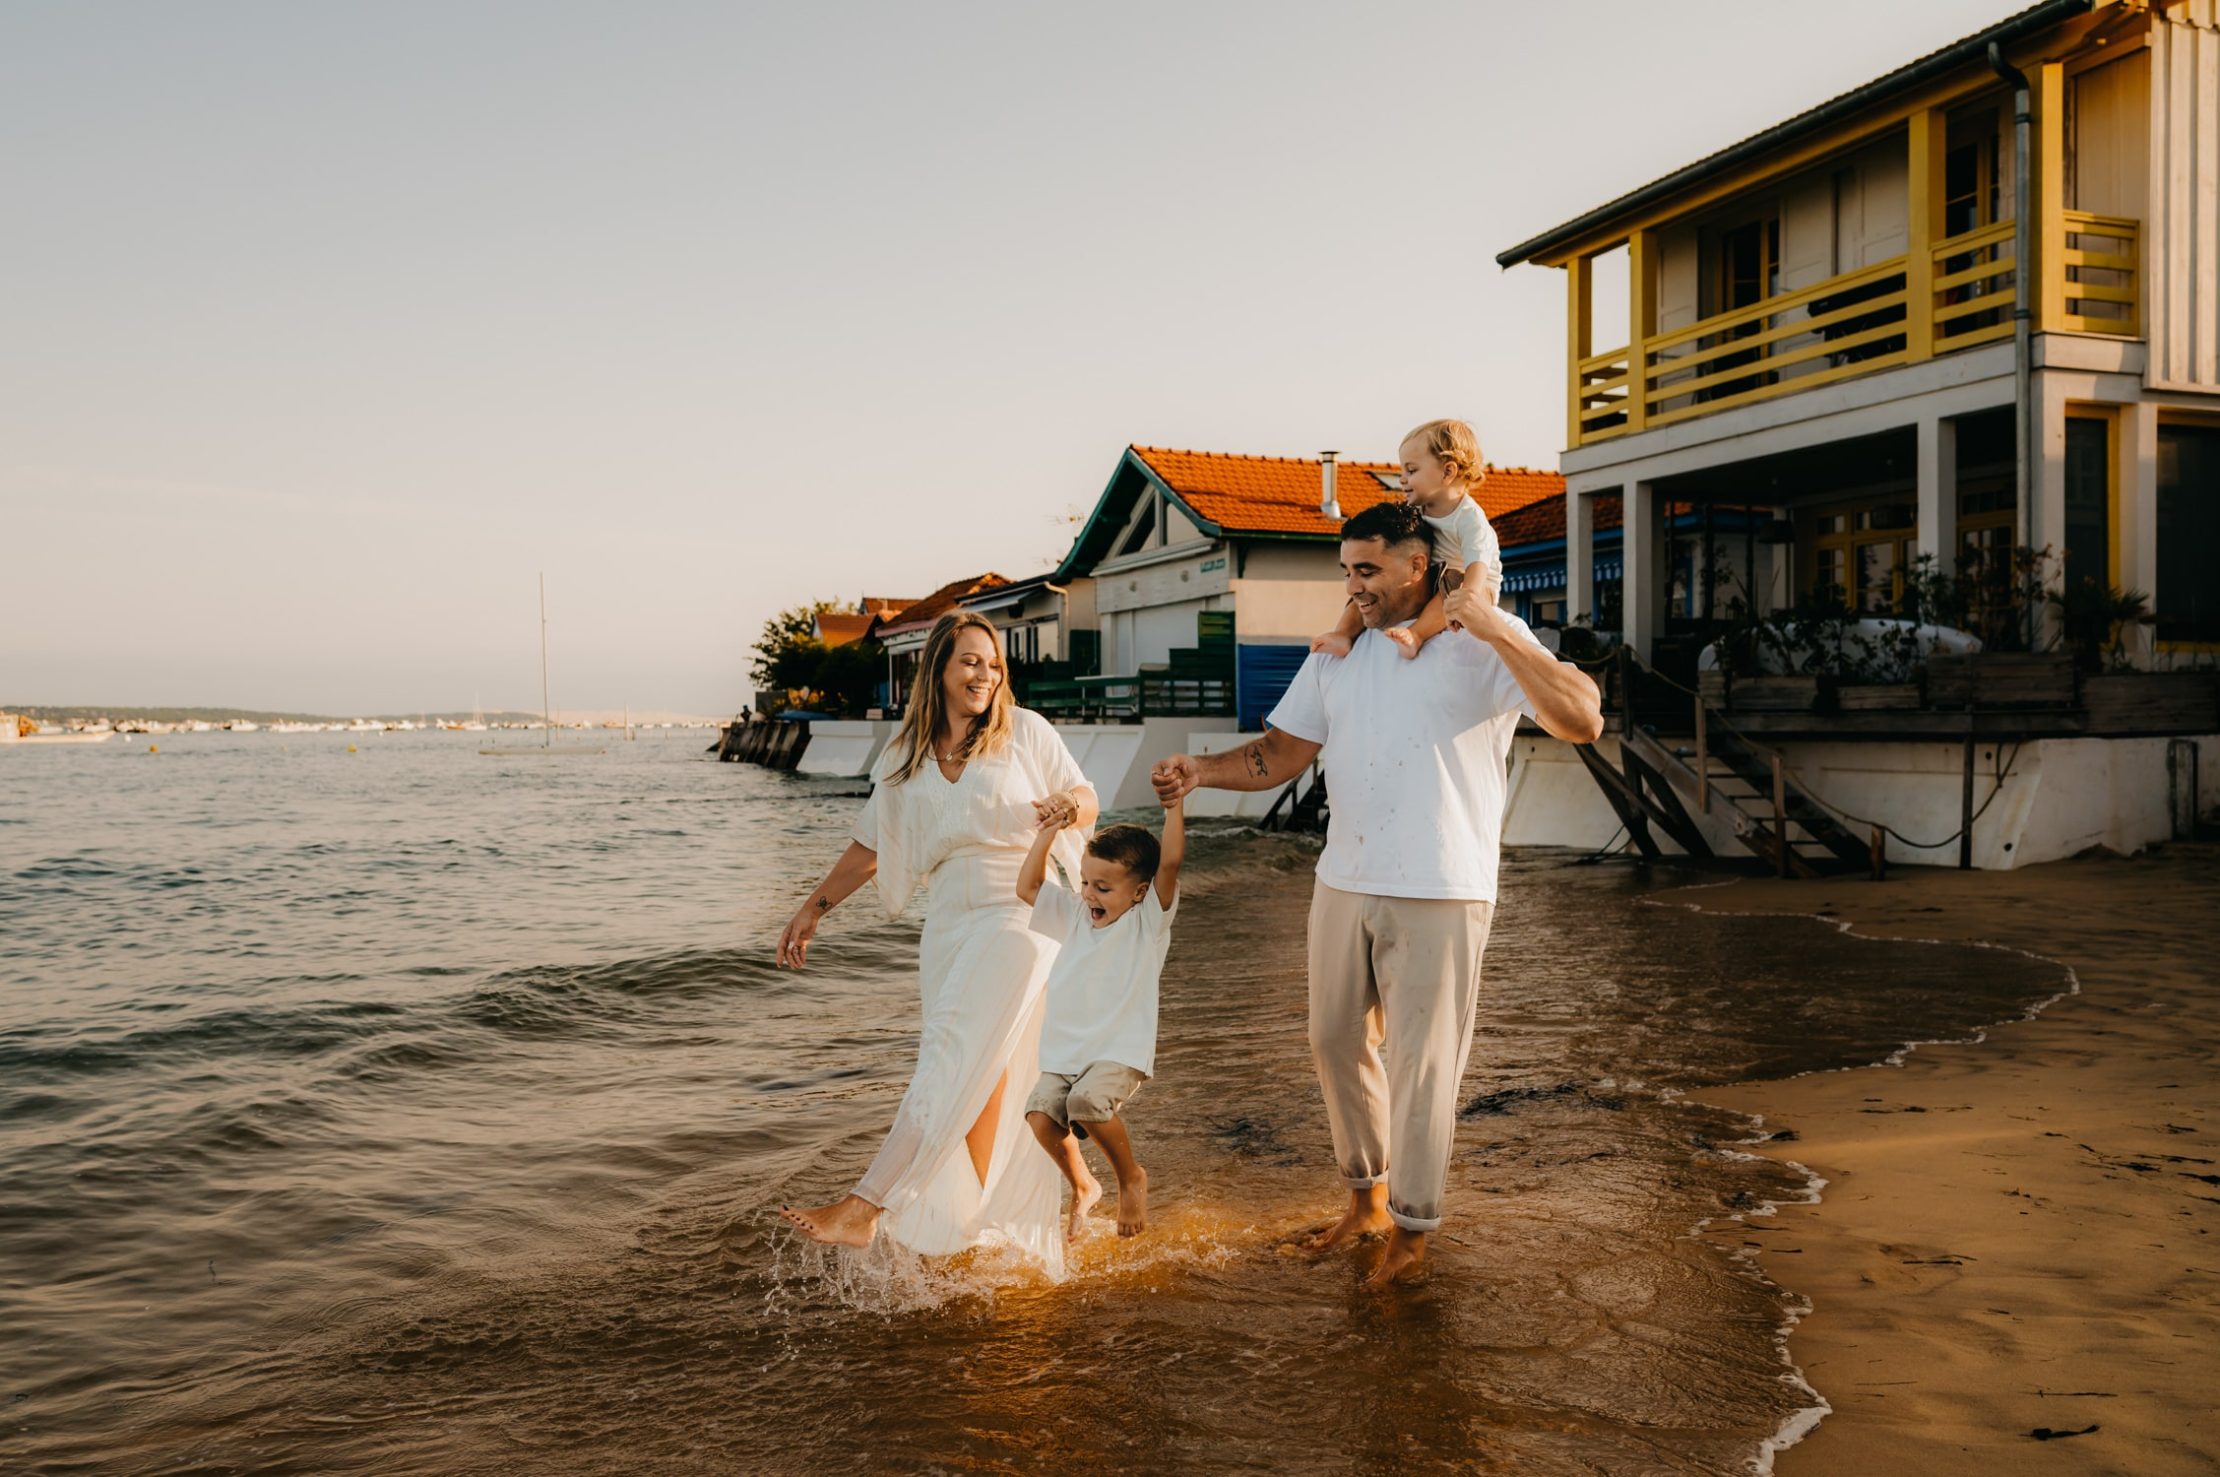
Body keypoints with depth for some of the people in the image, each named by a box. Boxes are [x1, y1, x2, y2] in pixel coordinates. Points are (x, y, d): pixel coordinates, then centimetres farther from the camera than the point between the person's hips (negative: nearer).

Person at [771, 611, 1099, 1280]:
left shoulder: (1025, 731, 4)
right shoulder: (906, 759, 14)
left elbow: (1086, 799, 7)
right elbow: (871, 845, 20)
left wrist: (1068, 807, -16)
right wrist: (814, 907, 17)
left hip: (1021, 916, -4)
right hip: (949, 926, 4)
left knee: (957, 1061, -15)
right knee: (983, 1076, 1)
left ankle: (865, 1207, -15)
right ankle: (977, 1231, 9)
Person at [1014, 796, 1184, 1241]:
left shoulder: (1148, 920, -1)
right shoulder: (1076, 915, 15)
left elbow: (1171, 861, -15)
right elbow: (1028, 888, 17)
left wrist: (1173, 804, -19)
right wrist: (1048, 832, 11)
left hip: (1121, 1052, -5)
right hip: (1064, 1051, 5)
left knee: (1088, 1101, -33)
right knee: (1041, 1112, -21)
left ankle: (1132, 1177, -2)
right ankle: (1082, 1187, 9)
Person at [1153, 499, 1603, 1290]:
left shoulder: (1488, 644, -6)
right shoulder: (1338, 654, 10)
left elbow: (1581, 720, -20)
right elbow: (1281, 754, 9)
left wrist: (1495, 631, -26)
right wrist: (1198, 770, -9)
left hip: (1438, 897, -6)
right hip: (1343, 885, 6)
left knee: (1419, 1065, 3)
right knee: (1336, 1045, 16)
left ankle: (1411, 1231, 22)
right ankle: (1366, 1197, 37)